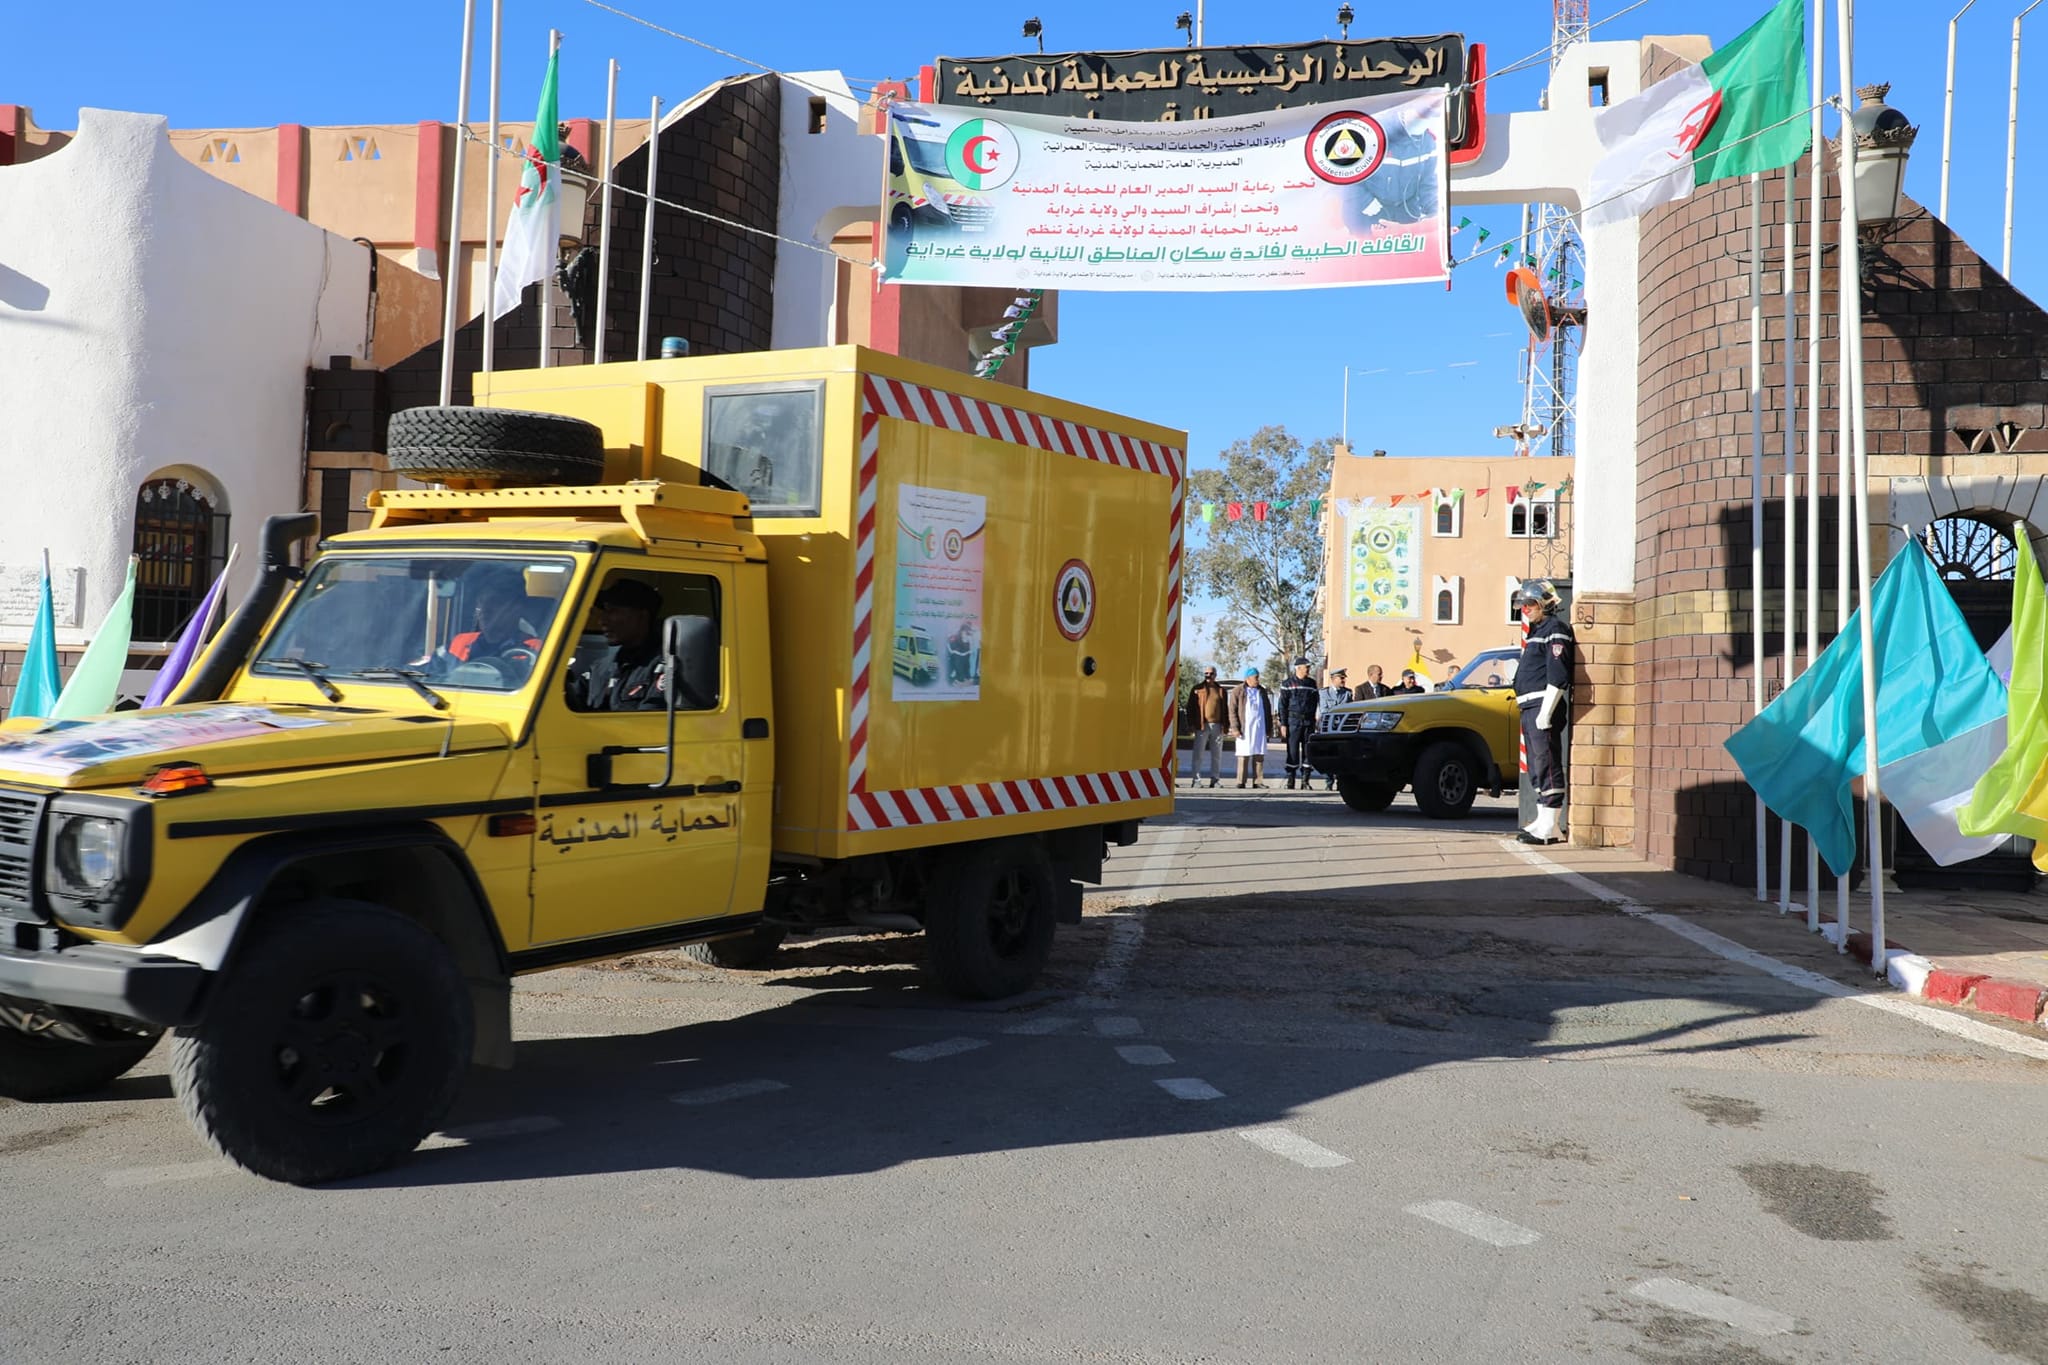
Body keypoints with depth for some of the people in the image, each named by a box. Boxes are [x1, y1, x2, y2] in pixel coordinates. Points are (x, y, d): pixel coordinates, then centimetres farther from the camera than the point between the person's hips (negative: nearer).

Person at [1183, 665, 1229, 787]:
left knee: (1217, 755, 7)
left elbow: (1225, 709, 15)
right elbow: (1190, 708, 2)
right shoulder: (1197, 689, 4)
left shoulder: (1221, 690, 12)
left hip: (1217, 726, 3)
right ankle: (1196, 779, -4)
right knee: (1198, 753, -5)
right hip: (1202, 726, -3)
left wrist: (1226, 725, 8)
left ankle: (1214, 779, 14)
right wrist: (1191, 725, -5)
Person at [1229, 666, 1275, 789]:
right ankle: (1241, 782, 0)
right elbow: (1232, 711, -3)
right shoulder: (1238, 692, 1)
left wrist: (1269, 728, 14)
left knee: (1259, 755, 1)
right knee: (1244, 755, -4)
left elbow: (1268, 711, 18)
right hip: (1245, 729, -4)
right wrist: (1235, 728, -12)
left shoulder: (1262, 692, 14)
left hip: (1260, 728, 4)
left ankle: (1258, 781, 4)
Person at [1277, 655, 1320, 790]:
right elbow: (1282, 705, 0)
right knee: (1292, 752, -4)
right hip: (1293, 721, -3)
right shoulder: (1288, 684, 2)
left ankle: (1305, 781, 7)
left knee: (1308, 751, 2)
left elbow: (1316, 703, 14)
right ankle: (1290, 781, 2)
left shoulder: (1312, 684, 12)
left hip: (1309, 722, 3)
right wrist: (1283, 724, -7)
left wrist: (1317, 722, 6)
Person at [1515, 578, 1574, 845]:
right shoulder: (1537, 631, 23)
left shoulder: (1555, 629, -9)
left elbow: (1558, 676, -19)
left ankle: (1551, 827, -13)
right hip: (1530, 708, 11)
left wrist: (1545, 712, -22)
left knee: (1547, 765, -12)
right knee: (1537, 768, 13)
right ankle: (1543, 820, 18)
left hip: (1544, 706, -11)